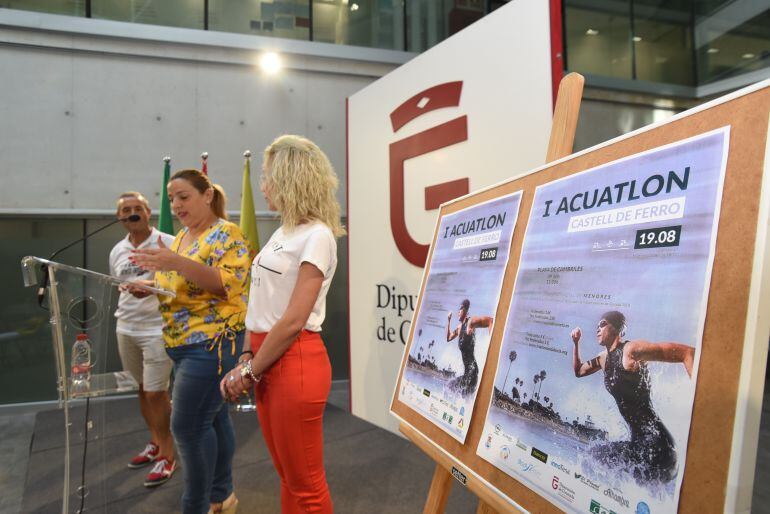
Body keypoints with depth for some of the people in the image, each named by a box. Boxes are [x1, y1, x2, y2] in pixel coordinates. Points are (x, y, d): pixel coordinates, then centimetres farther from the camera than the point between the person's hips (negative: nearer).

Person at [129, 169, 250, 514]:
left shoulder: (227, 234, -10)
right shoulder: (181, 237, 16)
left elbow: (229, 284, -21)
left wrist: (178, 263, -28)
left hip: (211, 343, -8)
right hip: (183, 344, 8)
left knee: (188, 425, -6)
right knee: (212, 418, 15)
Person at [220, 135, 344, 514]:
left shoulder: (316, 236, -13)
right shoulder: (284, 232, 14)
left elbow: (293, 321, -18)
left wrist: (249, 372, -9)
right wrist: (248, 363, 7)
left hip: (295, 364, -9)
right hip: (269, 361, 9)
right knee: (288, 478, 21)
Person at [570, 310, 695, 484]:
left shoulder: (631, 349, -14)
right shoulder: (604, 358, 13)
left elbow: (687, 352, -19)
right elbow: (578, 371, 30)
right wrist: (576, 343, 17)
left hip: (654, 443, -10)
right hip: (638, 442, 10)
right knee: (592, 456, 19)